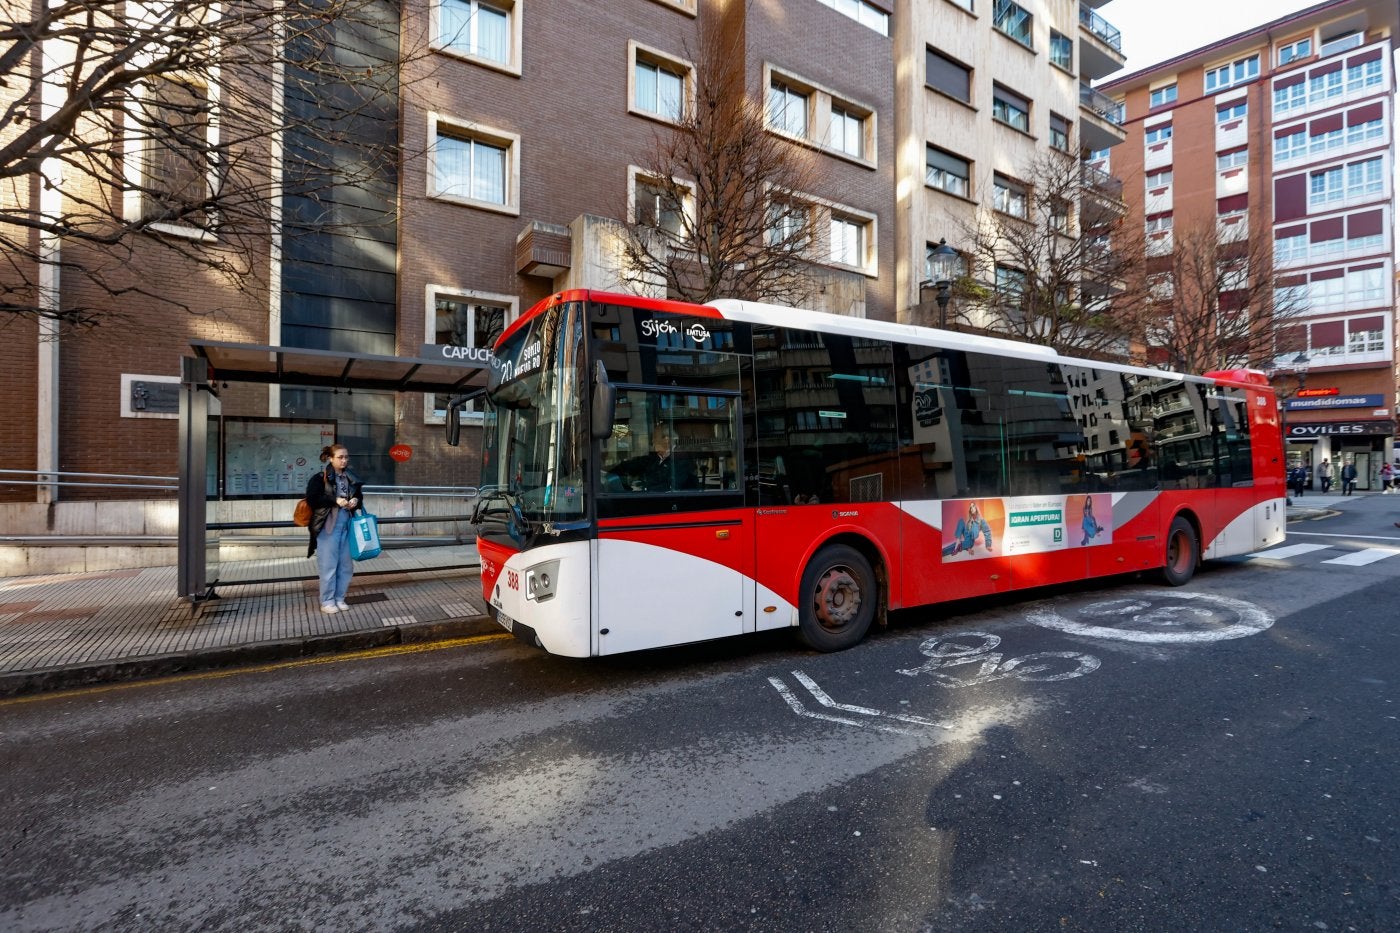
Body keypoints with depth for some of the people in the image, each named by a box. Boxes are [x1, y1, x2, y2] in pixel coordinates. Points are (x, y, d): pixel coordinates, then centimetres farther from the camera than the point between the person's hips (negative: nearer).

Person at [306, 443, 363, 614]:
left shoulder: (351, 478, 10)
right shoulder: (320, 478, -7)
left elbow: (359, 495, 21)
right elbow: (311, 499, -15)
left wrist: (356, 500, -1)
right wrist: (335, 501, -21)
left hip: (347, 525, 6)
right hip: (328, 526, -6)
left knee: (346, 565, 10)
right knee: (329, 565, 0)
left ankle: (339, 598, 23)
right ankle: (327, 601, 13)